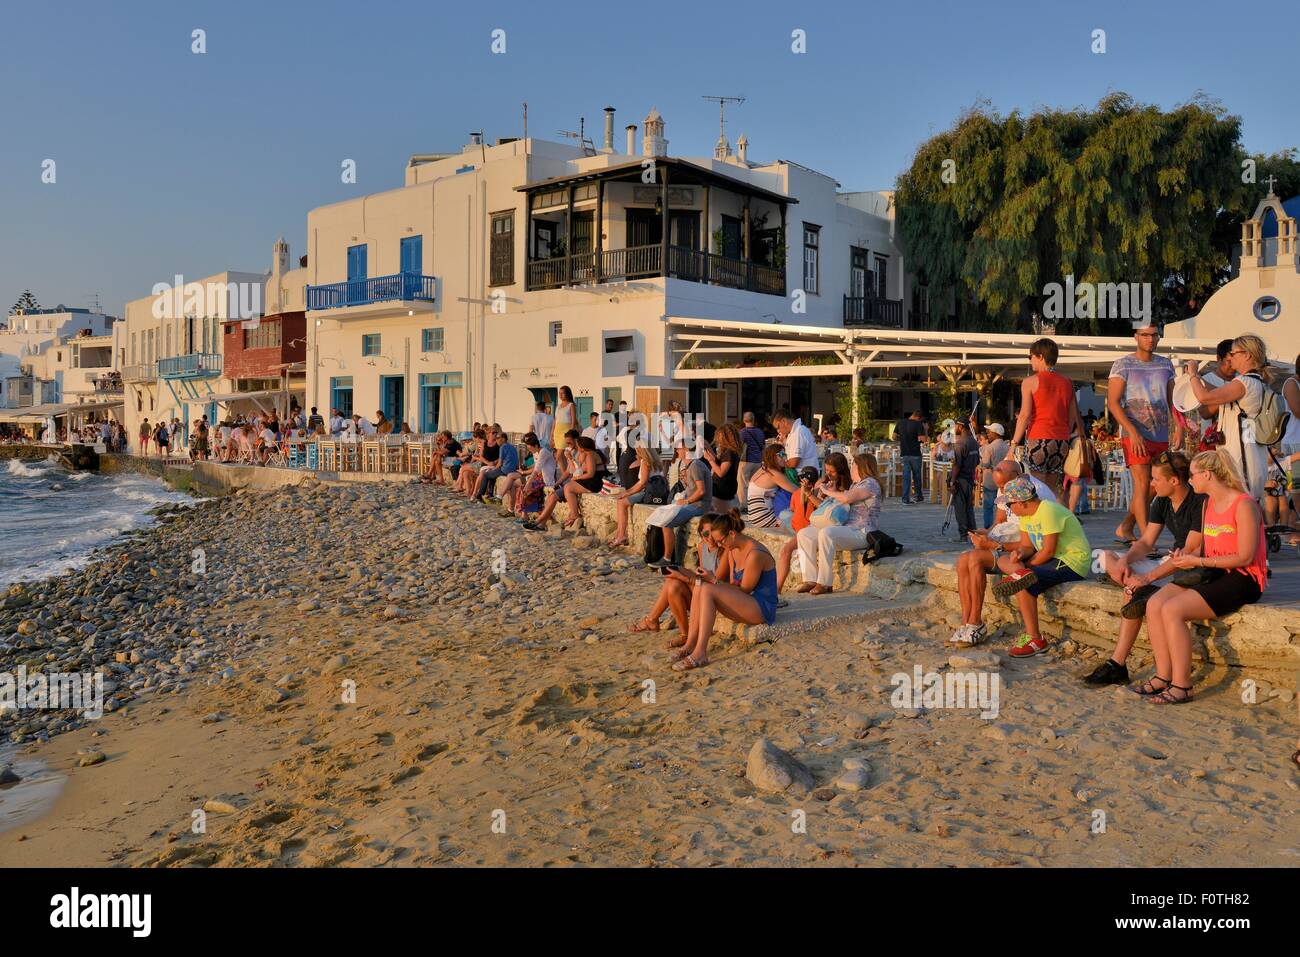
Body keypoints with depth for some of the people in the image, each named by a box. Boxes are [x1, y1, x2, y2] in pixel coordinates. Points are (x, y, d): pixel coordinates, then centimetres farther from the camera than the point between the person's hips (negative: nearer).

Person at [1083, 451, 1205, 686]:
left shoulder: (1200, 503, -21)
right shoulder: (1162, 501, 5)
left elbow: (1191, 552, -26)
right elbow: (1146, 542, 5)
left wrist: (1148, 577, -29)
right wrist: (1125, 559, -17)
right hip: (1171, 563, 9)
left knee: (1135, 600, -28)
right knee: (1106, 558, -6)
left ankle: (1117, 665, -18)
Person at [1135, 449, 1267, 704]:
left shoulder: (1244, 505, -14)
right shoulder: (1208, 503, 13)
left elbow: (1244, 557, -19)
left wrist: (1197, 561, -17)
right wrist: (1187, 554, -3)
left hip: (1242, 579, -9)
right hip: (1212, 574, 9)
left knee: (1172, 610, -26)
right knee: (1154, 604, -11)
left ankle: (1182, 687, -17)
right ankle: (1163, 676, -5)